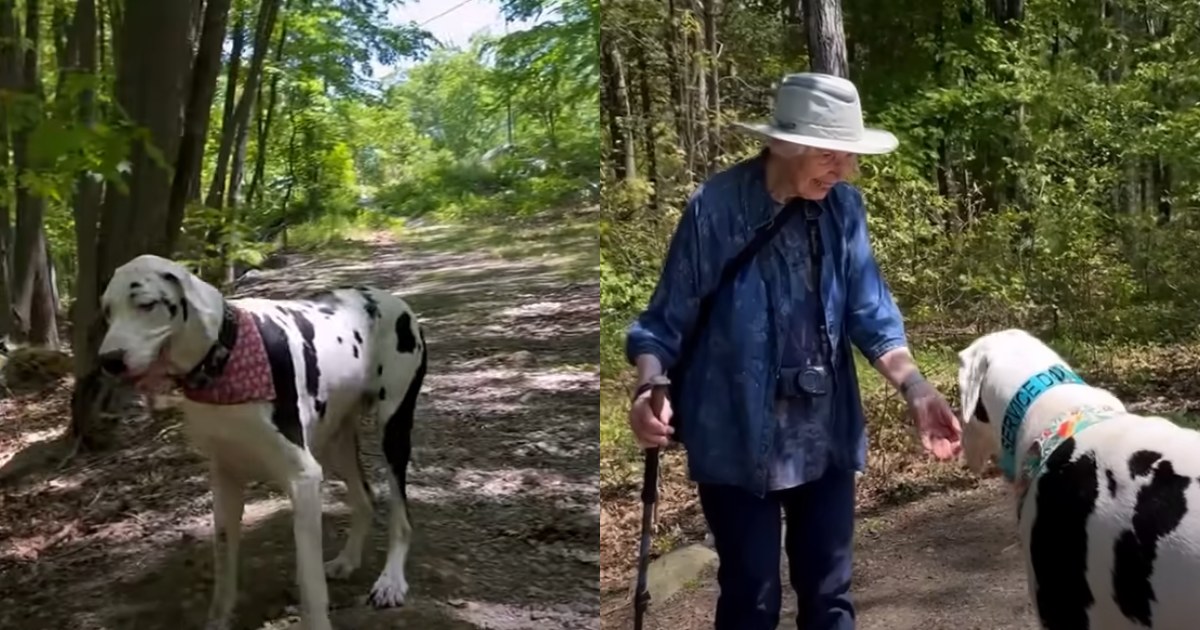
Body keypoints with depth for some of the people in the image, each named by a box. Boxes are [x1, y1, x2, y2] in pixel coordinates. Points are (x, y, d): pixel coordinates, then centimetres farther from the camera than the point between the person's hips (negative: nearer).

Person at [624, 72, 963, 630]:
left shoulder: (843, 207, -2)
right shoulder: (715, 209, -16)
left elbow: (869, 311, -2)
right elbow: (666, 321, -10)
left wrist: (916, 390, -16)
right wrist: (649, 388, -28)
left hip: (827, 438, 4)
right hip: (738, 441, -4)